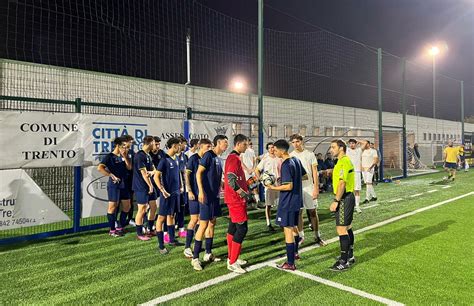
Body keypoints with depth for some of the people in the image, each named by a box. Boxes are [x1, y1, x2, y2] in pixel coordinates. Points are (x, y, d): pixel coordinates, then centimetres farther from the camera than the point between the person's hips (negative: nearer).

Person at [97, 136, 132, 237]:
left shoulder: (123, 156, 12)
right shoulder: (109, 156, -9)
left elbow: (129, 167, 4)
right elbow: (100, 168, -19)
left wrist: (125, 156, -5)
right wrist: (111, 175, -18)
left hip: (124, 184, 8)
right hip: (114, 185, -7)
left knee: (127, 206, 11)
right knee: (112, 206, 0)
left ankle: (120, 227, 25)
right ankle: (112, 230, 10)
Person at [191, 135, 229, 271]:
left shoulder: (218, 158, 14)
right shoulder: (208, 155, -10)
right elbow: (198, 173, -17)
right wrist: (201, 191, -24)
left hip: (215, 195, 9)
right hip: (207, 195, -9)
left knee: (212, 223, 13)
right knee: (204, 224, -7)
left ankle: (208, 254, 25)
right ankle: (195, 258, 2)